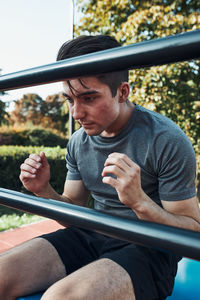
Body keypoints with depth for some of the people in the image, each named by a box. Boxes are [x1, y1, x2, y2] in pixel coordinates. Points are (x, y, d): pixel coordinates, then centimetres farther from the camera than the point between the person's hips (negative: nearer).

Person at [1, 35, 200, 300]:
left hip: (148, 249, -4)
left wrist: (139, 201, -30)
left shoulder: (168, 141, -16)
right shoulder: (78, 142, 2)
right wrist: (44, 191, -11)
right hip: (92, 238, 5)